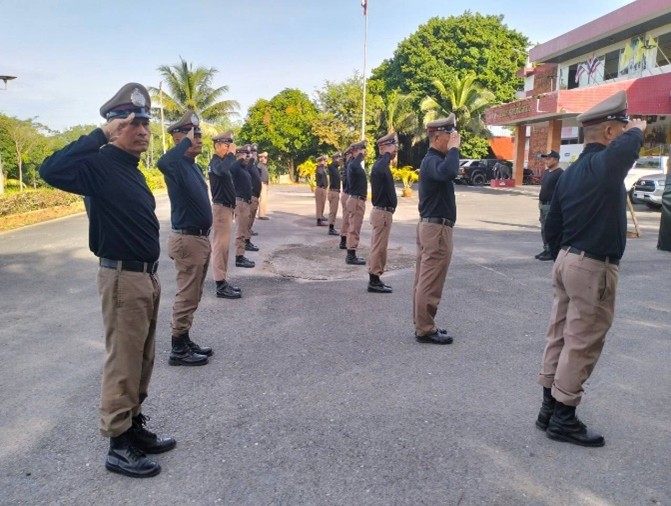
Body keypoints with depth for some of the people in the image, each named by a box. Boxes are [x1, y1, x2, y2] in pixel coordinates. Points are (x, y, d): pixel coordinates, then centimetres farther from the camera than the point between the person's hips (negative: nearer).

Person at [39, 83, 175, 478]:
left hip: (147, 275, 9)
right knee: (123, 363, 0)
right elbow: (51, 170, -33)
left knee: (142, 361, 17)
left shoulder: (132, 169, 13)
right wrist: (100, 135, -28)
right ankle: (118, 445, 12)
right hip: (123, 278, -9)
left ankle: (135, 425, 31)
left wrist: (152, 274, 17)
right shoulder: (100, 165, -13)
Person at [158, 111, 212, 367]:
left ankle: (185, 341, 28)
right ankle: (178, 350, 8)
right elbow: (162, 162, -41)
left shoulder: (194, 166, 14)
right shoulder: (176, 165, -15)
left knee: (193, 296, 16)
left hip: (200, 238, 9)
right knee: (187, 297, -2)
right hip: (187, 240, -9)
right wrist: (186, 141, -28)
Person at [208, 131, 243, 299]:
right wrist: (231, 153, -26)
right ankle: (221, 286, -6)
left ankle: (222, 281, 19)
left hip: (226, 207, 10)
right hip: (221, 208, -10)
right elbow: (223, 170, -37)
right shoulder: (215, 162, -13)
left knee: (223, 246, 12)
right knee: (220, 246, -8)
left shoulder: (221, 161, 17)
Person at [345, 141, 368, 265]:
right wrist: (360, 155, -28)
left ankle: (351, 255, 21)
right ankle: (351, 256, -2)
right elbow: (354, 167, -44)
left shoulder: (354, 163, 13)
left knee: (353, 228, 14)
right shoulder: (353, 164, -17)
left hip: (357, 199, 10)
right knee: (354, 229, -6)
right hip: (356, 200, -10)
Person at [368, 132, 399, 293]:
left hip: (382, 211, 10)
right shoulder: (379, 166, -19)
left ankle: (374, 279, 20)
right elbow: (381, 171, -40)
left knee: (378, 247, 13)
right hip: (383, 212, -10)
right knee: (379, 248, -5)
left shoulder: (382, 164, 15)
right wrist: (387, 153, -26)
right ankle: (374, 281, 2)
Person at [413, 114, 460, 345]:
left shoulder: (432, 159, 17)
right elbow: (450, 172, -38)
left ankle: (422, 325, 23)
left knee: (424, 280, 14)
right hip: (437, 228, -11)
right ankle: (425, 330, 3)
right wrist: (454, 148, -26)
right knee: (430, 283, -4)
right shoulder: (433, 160, -17)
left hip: (429, 225, 11)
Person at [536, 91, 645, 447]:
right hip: (593, 268, -9)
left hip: (567, 261, 9)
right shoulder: (605, 163, -16)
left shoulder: (569, 173, 11)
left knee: (560, 338, 13)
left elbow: (551, 229, 13)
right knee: (582, 345, 1)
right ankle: (563, 420, 11)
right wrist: (637, 130, -13)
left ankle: (549, 409, 24)